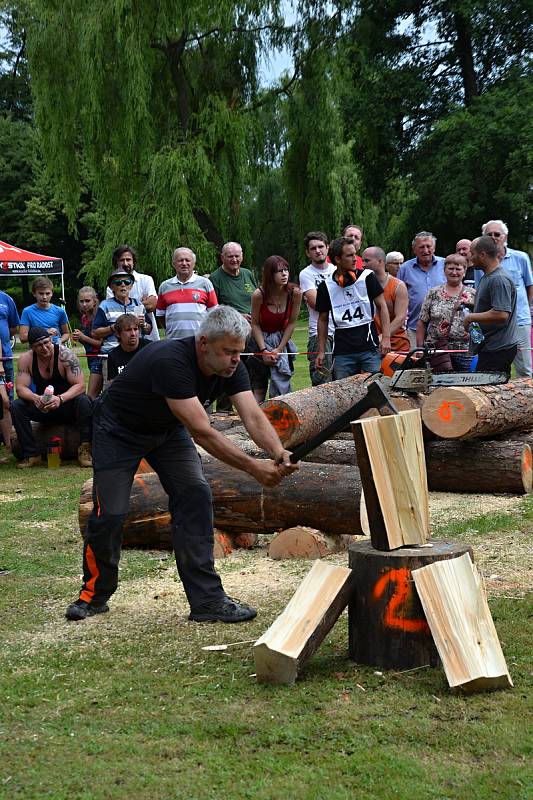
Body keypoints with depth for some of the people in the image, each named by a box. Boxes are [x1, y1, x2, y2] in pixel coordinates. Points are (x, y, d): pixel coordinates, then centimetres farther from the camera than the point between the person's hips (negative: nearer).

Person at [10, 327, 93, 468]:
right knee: (16, 406, -22)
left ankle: (84, 450, -27)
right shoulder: (26, 359, -7)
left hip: (67, 405, -3)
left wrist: (60, 399, -39)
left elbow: (80, 385, -21)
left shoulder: (66, 355, -16)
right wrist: (35, 398, -35)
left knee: (84, 402, -35)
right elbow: (21, 388, -11)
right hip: (42, 408, 3)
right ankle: (31, 455, -18)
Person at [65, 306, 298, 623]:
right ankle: (95, 594, 19)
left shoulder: (231, 367, -17)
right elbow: (202, 432, -42)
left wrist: (278, 452, -46)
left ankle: (207, 600, -8)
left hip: (167, 429, 6)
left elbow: (253, 416, -26)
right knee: (110, 513, -7)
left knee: (195, 497, -11)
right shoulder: (171, 362, -39)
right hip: (120, 430, -6)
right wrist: (252, 466, -45)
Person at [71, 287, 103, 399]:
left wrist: (83, 337, -17)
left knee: (91, 396, -10)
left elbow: (101, 342, -17)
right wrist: (78, 338, 0)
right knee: (96, 395, 12)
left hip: (98, 357, -9)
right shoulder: (84, 318, 10)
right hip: (90, 358, 9)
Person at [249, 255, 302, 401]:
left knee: (281, 387, -6)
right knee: (258, 389, 1)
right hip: (260, 340, -1)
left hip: (282, 340, 1)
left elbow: (291, 323, -6)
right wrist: (264, 350, -15)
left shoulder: (295, 293, -15)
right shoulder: (259, 295, -19)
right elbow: (255, 324, -9)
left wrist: (279, 349, -9)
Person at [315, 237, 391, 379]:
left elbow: (382, 306, 1)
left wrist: (386, 337, -10)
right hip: (342, 351, 1)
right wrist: (321, 351, 8)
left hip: (370, 347, -1)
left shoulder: (367, 277, 0)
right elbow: (323, 319, 12)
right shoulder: (326, 286, 4)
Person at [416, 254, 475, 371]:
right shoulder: (433, 294, 7)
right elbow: (422, 323, 7)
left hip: (464, 351, 0)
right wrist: (420, 348, 2)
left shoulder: (473, 295, 6)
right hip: (436, 351, 0)